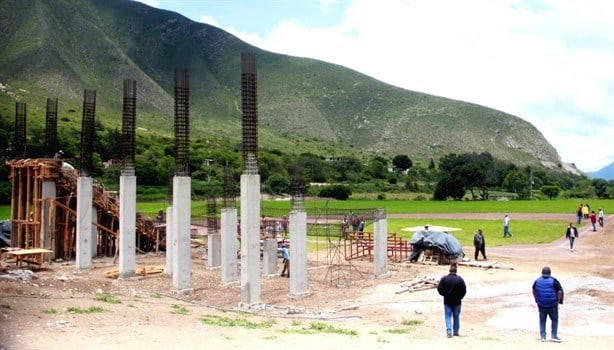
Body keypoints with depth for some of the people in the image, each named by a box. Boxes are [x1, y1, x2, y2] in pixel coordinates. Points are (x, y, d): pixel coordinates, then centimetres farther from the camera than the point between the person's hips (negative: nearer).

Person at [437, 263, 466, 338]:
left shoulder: (444, 278, -7)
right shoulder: (460, 279, -8)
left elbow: (439, 289, -3)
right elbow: (464, 290, -6)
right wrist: (459, 297, 10)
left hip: (447, 301, 0)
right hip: (457, 302, 0)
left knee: (448, 316, 5)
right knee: (456, 317, 13)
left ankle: (448, 331, -11)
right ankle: (455, 332, 18)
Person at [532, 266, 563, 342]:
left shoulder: (537, 281, -1)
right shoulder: (554, 281, -10)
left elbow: (534, 292, 9)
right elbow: (560, 292, -8)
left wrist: (537, 301, 17)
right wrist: (558, 303, 2)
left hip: (541, 305, 2)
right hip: (552, 305, -2)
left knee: (542, 320, 13)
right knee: (554, 319, 13)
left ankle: (542, 336, 12)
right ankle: (554, 336, 11)